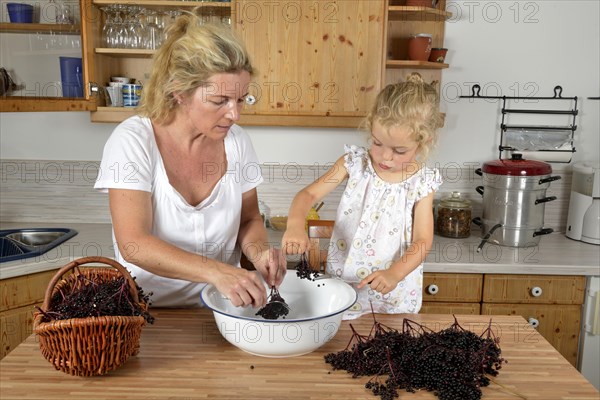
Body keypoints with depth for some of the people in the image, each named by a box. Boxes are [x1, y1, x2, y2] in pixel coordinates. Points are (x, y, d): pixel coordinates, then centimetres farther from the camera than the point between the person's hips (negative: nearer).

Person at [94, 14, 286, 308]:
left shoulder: (236, 141, -3)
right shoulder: (133, 140, -13)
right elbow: (133, 245, -20)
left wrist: (257, 250, -13)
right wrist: (216, 272, -33)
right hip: (148, 312, -2)